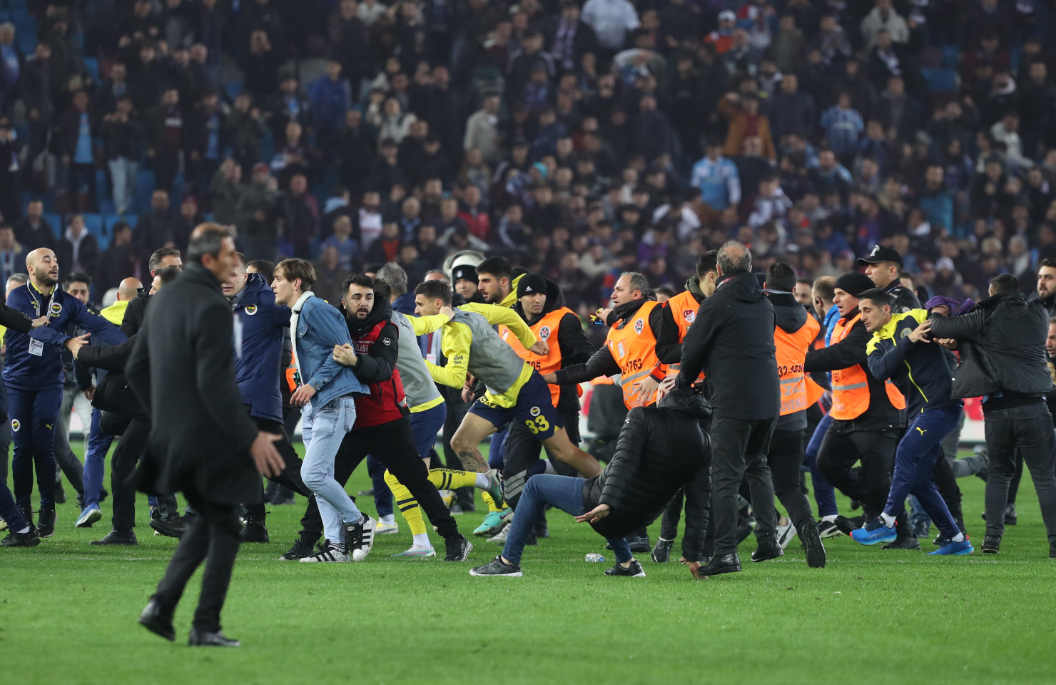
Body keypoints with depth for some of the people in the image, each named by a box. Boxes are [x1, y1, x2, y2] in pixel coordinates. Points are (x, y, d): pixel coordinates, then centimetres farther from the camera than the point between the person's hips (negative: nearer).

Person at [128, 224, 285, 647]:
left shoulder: (164, 298, 9)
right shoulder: (212, 306, -18)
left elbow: (136, 369, 14)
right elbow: (214, 384, -23)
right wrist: (251, 437, -19)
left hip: (171, 435, 8)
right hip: (209, 437, -8)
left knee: (209, 518, 21)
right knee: (224, 528, 5)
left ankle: (162, 604, 9)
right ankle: (206, 627, 4)